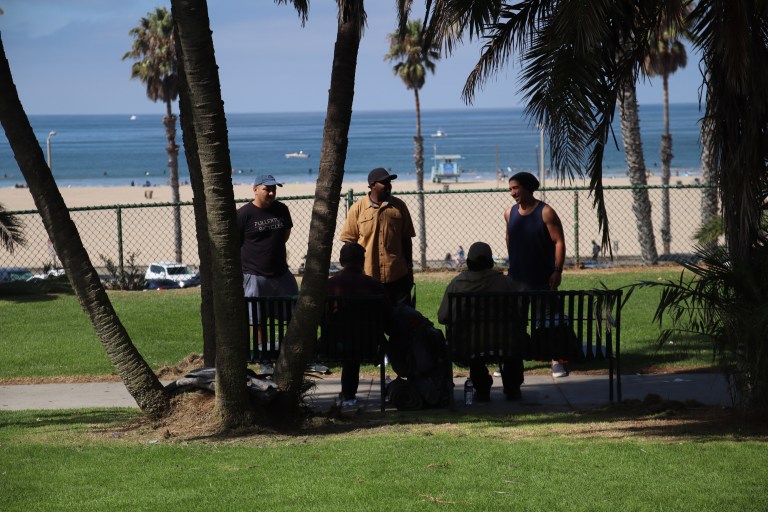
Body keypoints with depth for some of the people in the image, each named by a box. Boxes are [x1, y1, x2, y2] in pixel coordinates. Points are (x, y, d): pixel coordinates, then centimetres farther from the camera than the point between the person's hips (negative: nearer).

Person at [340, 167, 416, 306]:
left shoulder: (399, 207, 5)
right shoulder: (358, 209, -1)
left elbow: (406, 240, 10)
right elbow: (350, 242, 2)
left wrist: (409, 269, 9)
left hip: (397, 275, 2)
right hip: (368, 276, -2)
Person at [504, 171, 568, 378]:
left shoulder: (545, 212, -10)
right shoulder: (510, 213, 4)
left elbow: (559, 242, -11)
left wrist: (558, 271, -17)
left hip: (543, 278, -4)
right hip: (516, 277, 4)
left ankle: (556, 361, 8)